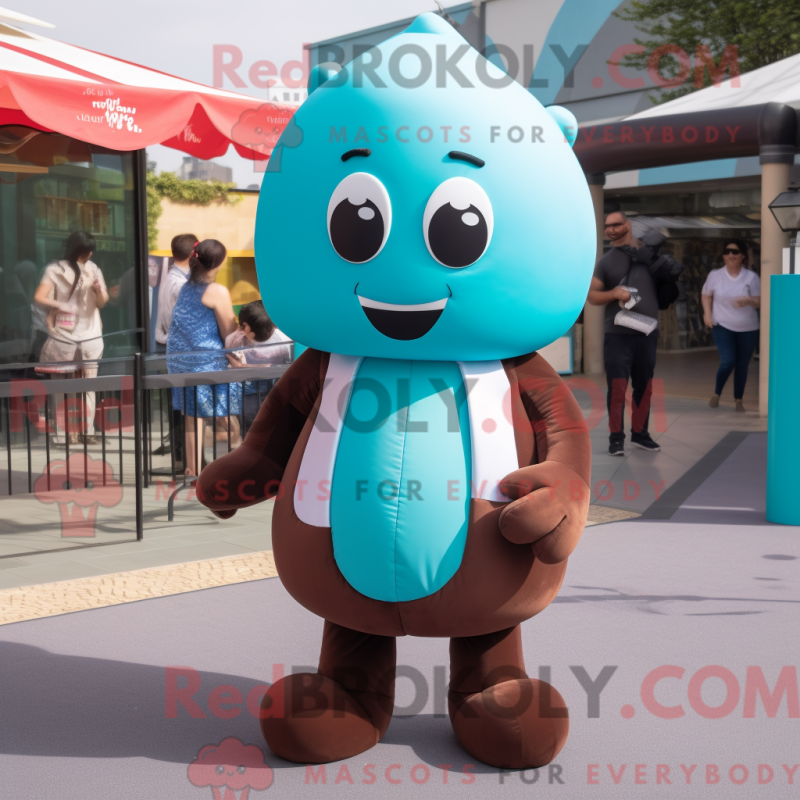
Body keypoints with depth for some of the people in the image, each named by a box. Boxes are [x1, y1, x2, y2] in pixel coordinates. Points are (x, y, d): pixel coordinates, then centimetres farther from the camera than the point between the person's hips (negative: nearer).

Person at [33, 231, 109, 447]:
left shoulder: (93, 269, 4)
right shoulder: (55, 270, -1)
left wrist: (99, 290, -15)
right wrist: (60, 305, -23)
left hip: (90, 337, 2)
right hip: (63, 338, -2)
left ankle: (86, 431, 5)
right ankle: (64, 433, -4)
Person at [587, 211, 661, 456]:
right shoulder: (606, 262, 7)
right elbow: (592, 295, 5)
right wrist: (613, 293, -14)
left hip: (647, 332, 2)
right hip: (618, 333, -2)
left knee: (644, 386, 9)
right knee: (617, 386, -5)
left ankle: (640, 433, 21)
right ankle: (616, 437, 2)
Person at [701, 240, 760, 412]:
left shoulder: (752, 277, -5)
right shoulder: (714, 275, -3)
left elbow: (761, 301, -2)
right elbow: (706, 295, 11)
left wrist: (749, 301, -23)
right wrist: (707, 314, -3)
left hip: (748, 329, 1)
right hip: (723, 326, -1)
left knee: (742, 365, 8)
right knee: (728, 361, -15)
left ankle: (739, 400, 23)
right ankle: (716, 394, 10)